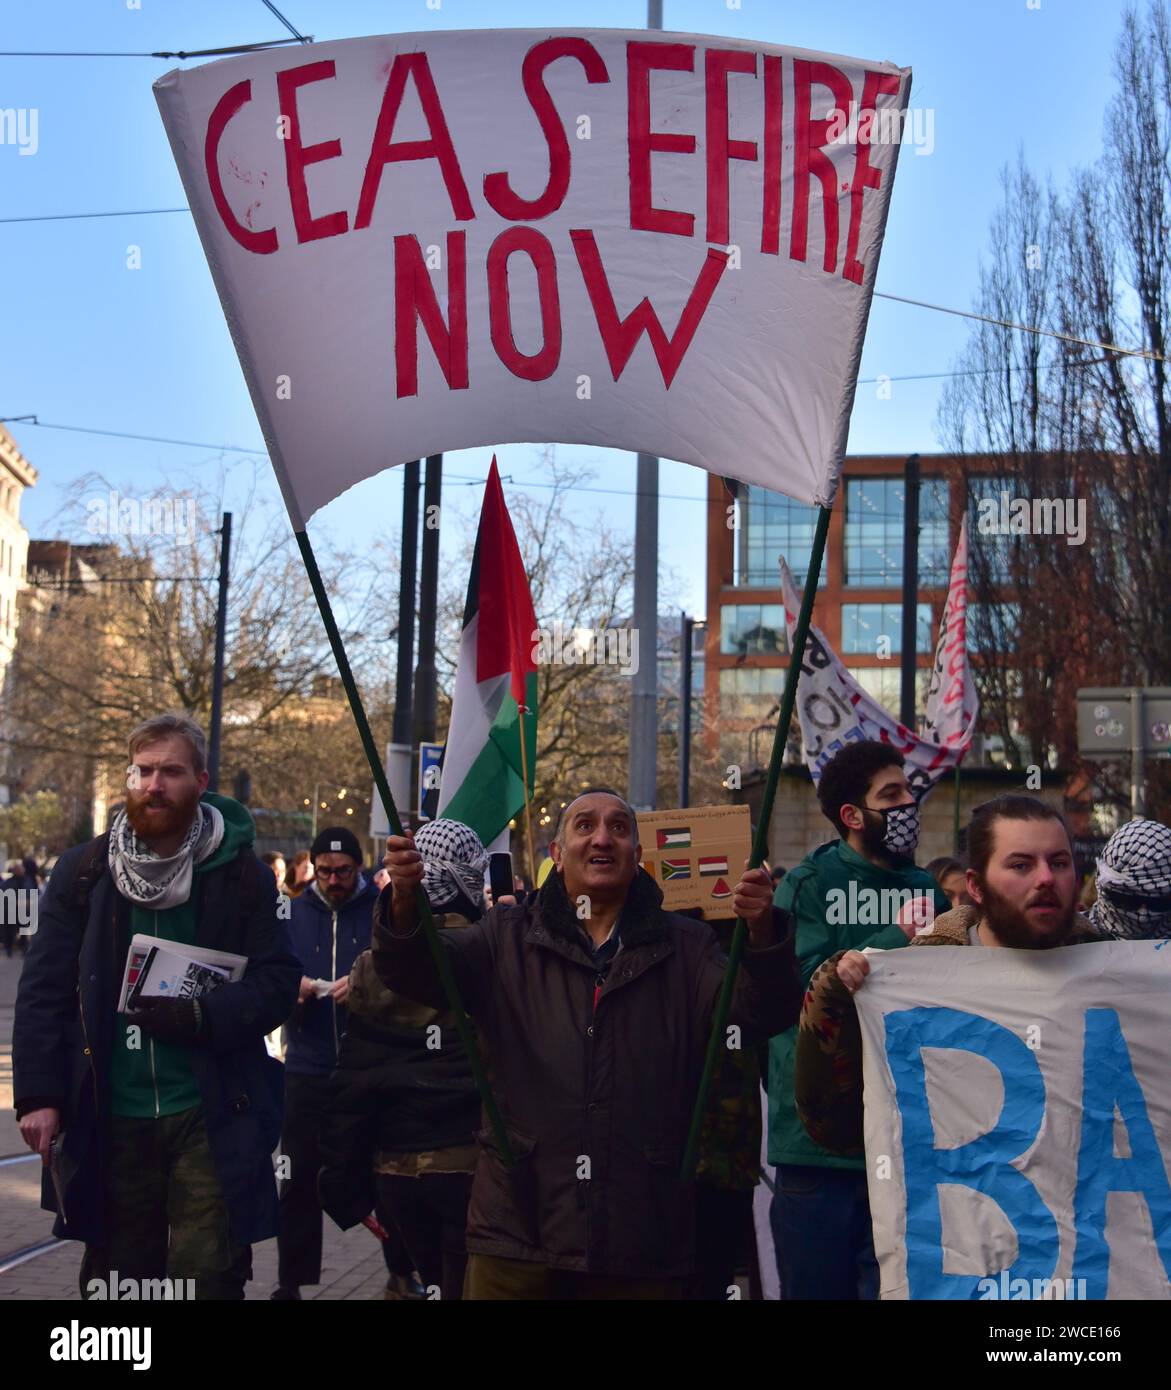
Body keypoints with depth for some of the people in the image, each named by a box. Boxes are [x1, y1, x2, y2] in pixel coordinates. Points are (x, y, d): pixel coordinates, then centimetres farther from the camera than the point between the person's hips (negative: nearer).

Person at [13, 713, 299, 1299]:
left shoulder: (241, 876, -1)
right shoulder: (83, 872, 3)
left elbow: (278, 982, -3)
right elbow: (44, 990, 2)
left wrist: (200, 1017, -18)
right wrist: (38, 1094, -5)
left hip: (212, 1117, -2)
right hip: (109, 1117, 2)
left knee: (208, 1275, 0)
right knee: (117, 1275, 13)